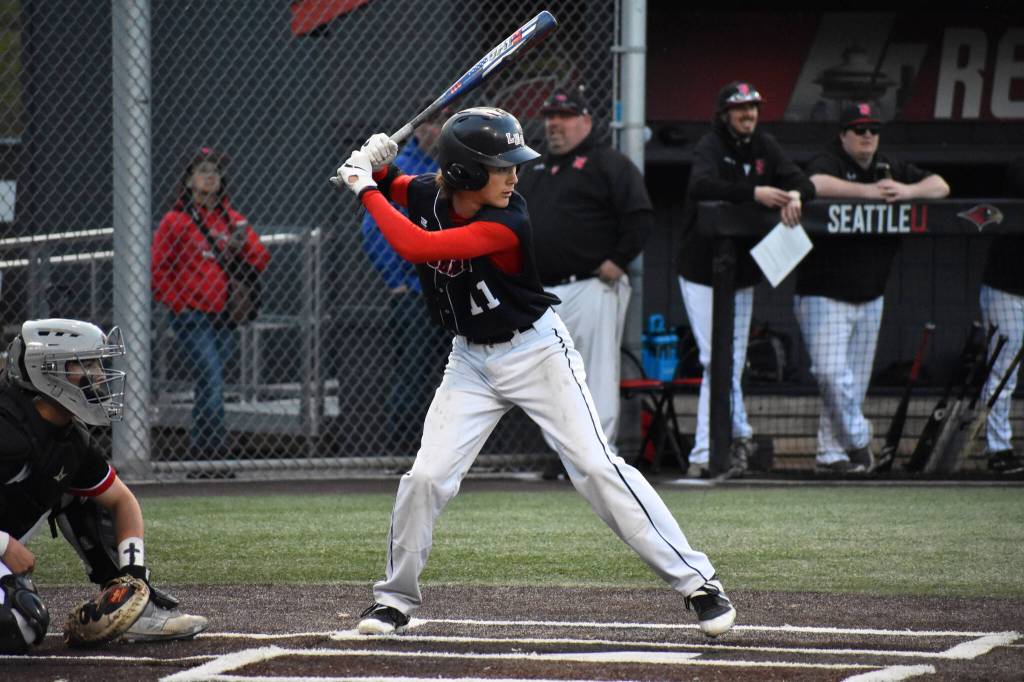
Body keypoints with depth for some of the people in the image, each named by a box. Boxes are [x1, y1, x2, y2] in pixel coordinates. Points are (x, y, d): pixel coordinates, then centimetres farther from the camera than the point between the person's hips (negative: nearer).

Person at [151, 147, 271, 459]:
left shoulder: (232, 219, 14)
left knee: (209, 380, 8)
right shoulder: (175, 220, -1)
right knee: (211, 376, -18)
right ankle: (217, 445, -21)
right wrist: (178, 304, -5)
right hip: (192, 316, -5)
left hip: (224, 316, 5)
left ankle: (199, 446, 16)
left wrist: (242, 244, -7)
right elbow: (157, 269, 0)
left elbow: (260, 261, 12)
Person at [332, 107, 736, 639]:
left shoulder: (508, 225, -29)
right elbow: (396, 189, 14)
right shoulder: (428, 194, -11)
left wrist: (367, 191, -26)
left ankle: (695, 580, -5)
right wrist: (376, 171, -9)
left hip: (536, 351, -5)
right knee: (427, 477, -6)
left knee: (596, 466, -10)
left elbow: (416, 247, -37)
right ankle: (396, 598, 13)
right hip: (471, 360, 5)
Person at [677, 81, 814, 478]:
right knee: (718, 360, -10)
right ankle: (739, 434, -3)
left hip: (742, 273, 6)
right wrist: (754, 193, -44)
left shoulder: (764, 148, 7)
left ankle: (704, 452, 13)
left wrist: (794, 196, -23)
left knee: (727, 365, 8)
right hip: (702, 272, -6)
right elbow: (701, 185, -33)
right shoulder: (710, 147, -12)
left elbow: (803, 183, 2)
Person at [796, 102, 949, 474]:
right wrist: (869, 191, -34)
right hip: (824, 294, -6)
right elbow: (818, 184, -32)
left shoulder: (889, 167, 10)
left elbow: (940, 186, 7)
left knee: (857, 380, 8)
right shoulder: (828, 162, -9)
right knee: (831, 372, -17)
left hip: (870, 296, 6)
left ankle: (831, 453, 15)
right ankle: (857, 440, -5)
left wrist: (907, 191, -13)